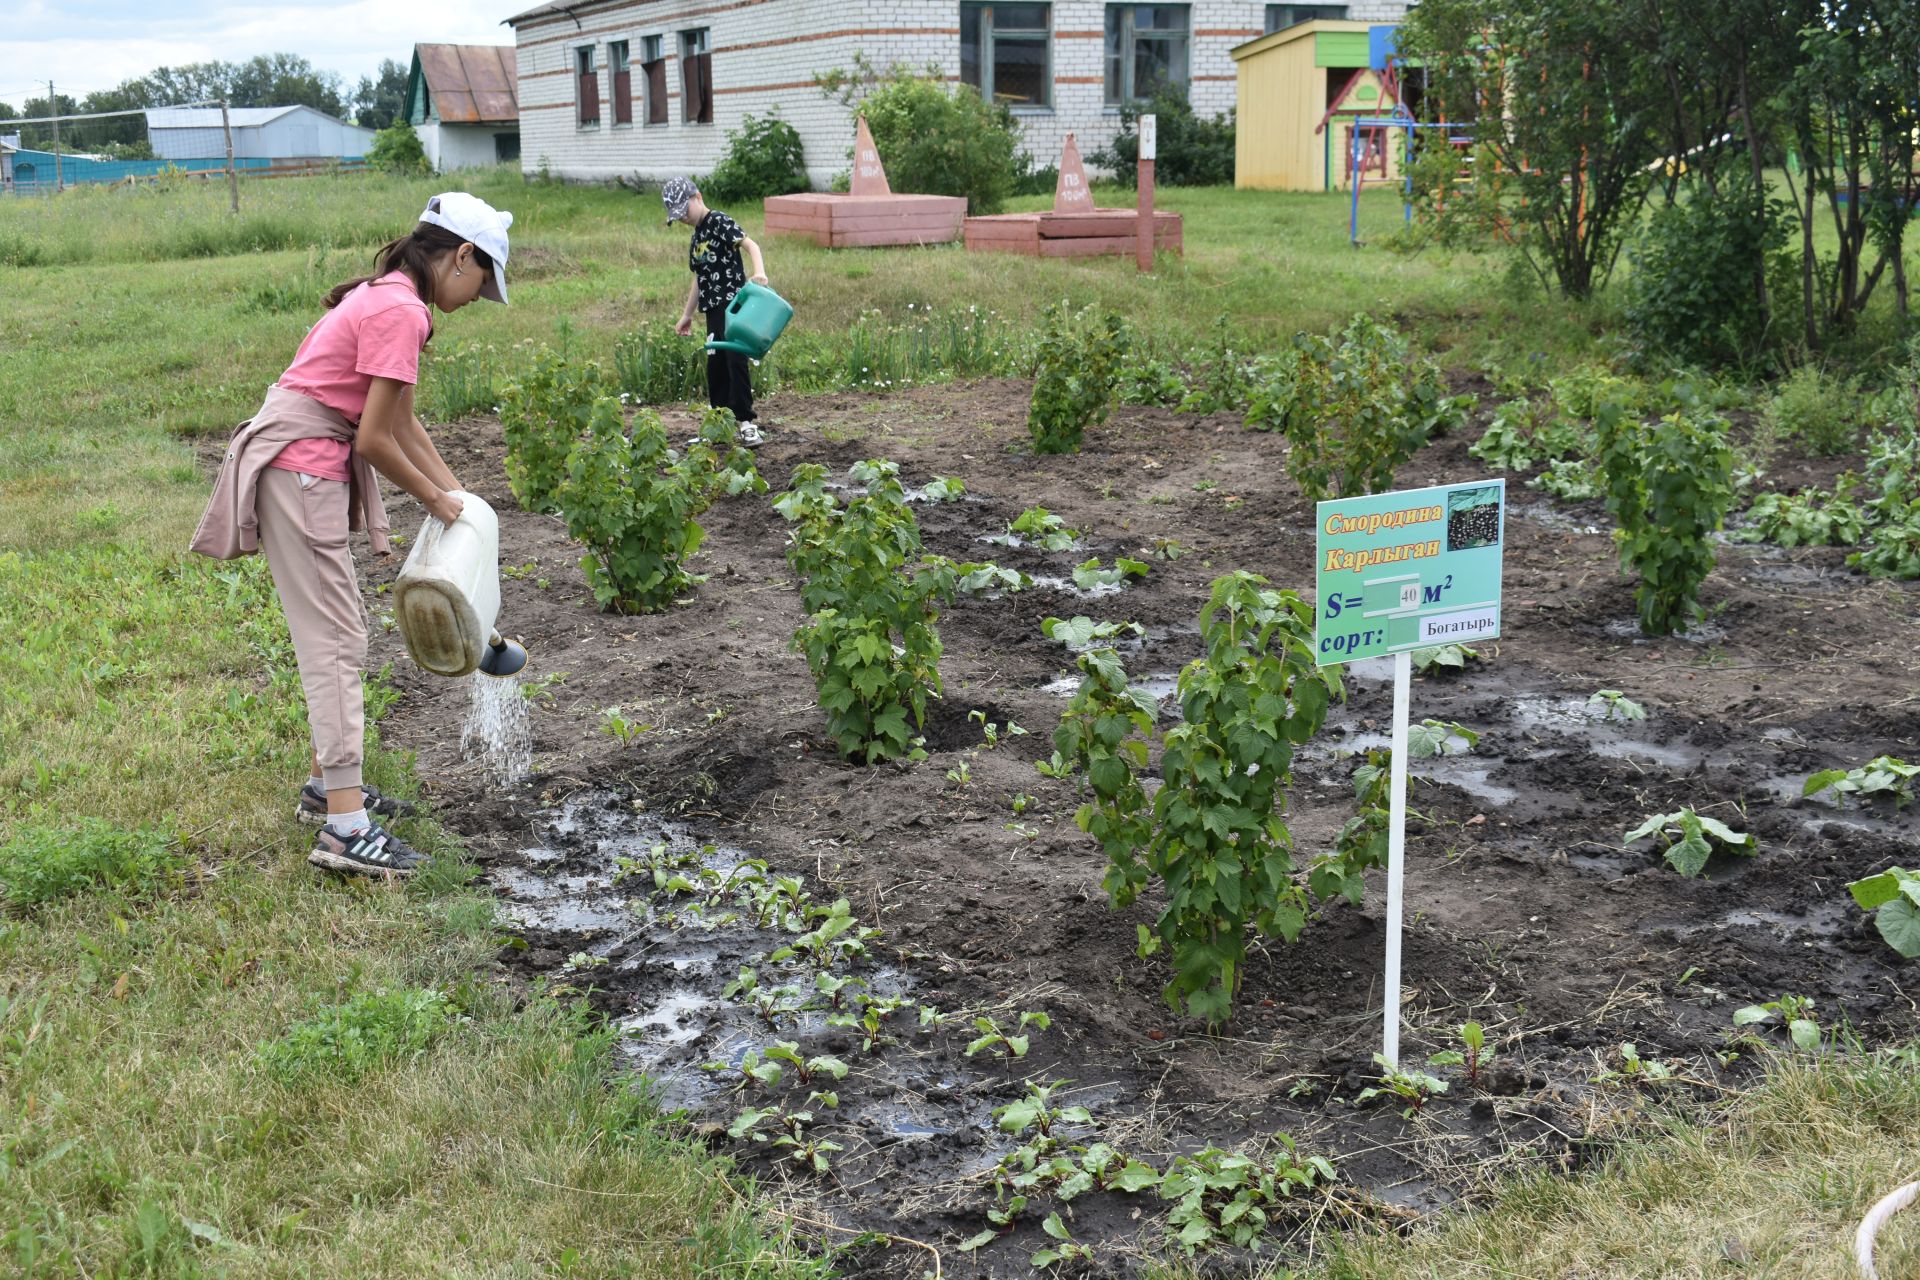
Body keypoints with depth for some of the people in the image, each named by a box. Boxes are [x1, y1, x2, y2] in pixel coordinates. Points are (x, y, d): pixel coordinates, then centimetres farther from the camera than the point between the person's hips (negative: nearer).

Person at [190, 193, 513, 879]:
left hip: (310, 461, 10)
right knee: (334, 640, -10)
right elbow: (375, 441, -19)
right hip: (300, 466, -10)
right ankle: (344, 826, -10)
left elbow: (403, 422, 18)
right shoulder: (399, 312, -18)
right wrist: (436, 500, -4)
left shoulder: (384, 297, 13)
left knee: (336, 632, 18)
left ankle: (330, 782, 29)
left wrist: (458, 495, 17)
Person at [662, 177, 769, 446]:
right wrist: (687, 315, 29)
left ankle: (746, 423, -10)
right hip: (714, 309, 9)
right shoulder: (697, 236, 19)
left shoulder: (719, 222, -6)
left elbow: (750, 244, -19)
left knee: (736, 361, -13)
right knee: (715, 365, 10)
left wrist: (759, 271, -39)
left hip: (734, 305, -9)